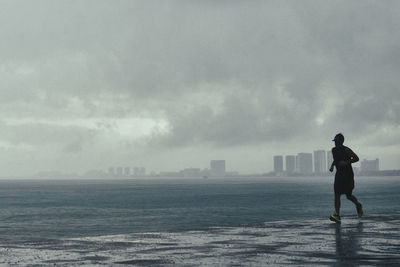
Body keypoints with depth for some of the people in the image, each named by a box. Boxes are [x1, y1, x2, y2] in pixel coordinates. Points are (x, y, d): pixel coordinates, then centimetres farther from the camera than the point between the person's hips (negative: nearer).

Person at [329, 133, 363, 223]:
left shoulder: (346, 150, -11)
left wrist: (347, 162, -23)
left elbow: (356, 158, -11)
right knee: (336, 194, -8)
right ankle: (337, 215, -11)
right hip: (339, 174, 5)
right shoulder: (334, 150, 9)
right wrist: (332, 166, 7)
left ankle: (358, 205, 32)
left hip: (348, 174, -5)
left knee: (348, 195, 1)